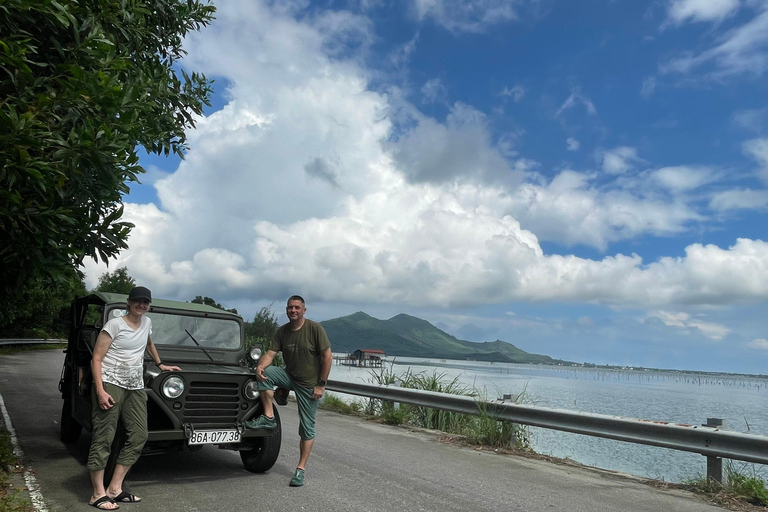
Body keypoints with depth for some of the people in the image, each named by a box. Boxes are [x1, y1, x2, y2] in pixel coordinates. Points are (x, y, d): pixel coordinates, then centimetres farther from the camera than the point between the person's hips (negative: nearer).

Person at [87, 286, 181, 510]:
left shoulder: (147, 322, 11)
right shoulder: (114, 325, -7)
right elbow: (96, 359, -10)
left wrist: (160, 364, 39)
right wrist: (100, 390, -19)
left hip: (135, 387, 6)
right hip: (110, 384, -6)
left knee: (138, 436, 1)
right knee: (104, 438, -4)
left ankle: (115, 489, 9)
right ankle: (98, 494, 3)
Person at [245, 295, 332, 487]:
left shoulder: (315, 328, -17)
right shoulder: (282, 331, -2)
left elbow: (328, 356, -16)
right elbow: (270, 354, -7)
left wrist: (321, 384, -17)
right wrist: (260, 366, -30)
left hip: (310, 384, -4)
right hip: (289, 376, 4)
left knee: (307, 428, 0)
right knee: (266, 373, -22)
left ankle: (301, 469, 12)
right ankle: (269, 418, -11)